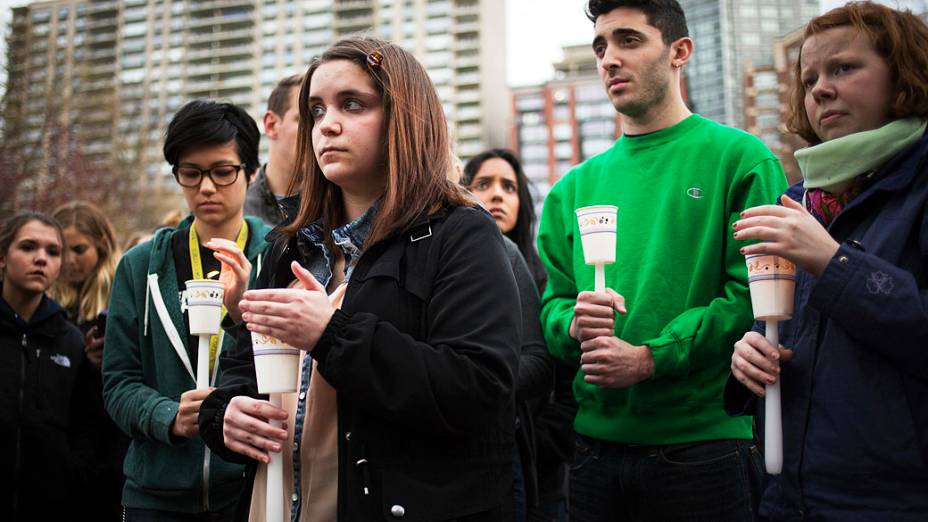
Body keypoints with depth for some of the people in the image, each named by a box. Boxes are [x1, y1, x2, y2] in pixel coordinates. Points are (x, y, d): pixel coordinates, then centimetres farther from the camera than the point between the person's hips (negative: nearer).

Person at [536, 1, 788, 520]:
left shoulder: (740, 159, -2)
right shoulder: (575, 187, 12)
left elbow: (755, 296, -10)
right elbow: (553, 302, 12)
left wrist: (652, 358, -17)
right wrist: (573, 323, -11)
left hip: (704, 442, -4)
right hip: (596, 445, 4)